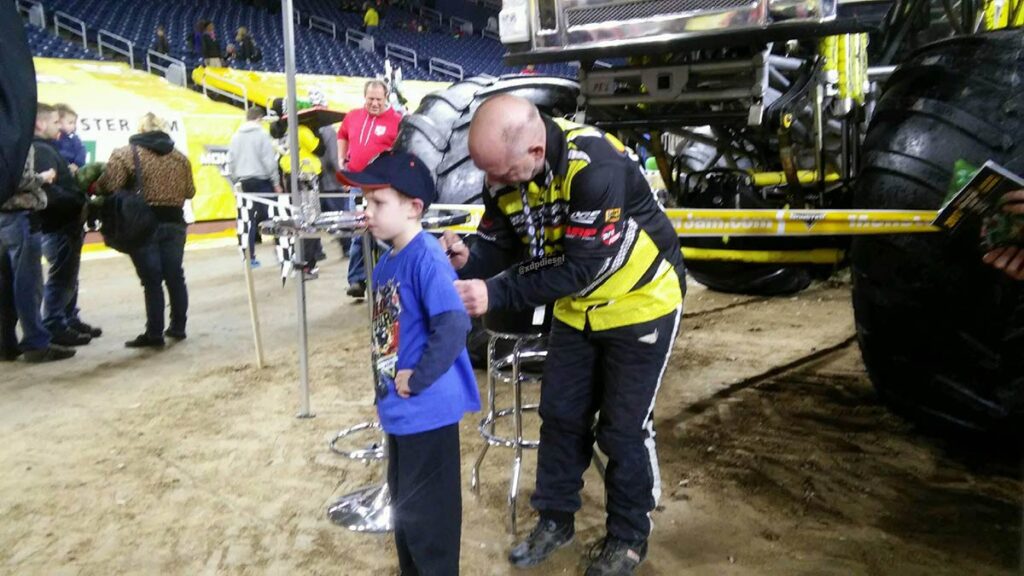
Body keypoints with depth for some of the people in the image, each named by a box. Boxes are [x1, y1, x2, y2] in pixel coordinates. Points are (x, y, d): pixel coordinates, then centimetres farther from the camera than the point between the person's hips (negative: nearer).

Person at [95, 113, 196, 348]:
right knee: (175, 276, 12)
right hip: (173, 223, 4)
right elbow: (189, 192, 11)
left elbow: (108, 186, -15)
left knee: (151, 280, -3)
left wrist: (93, 188, 7)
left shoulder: (126, 153, -5)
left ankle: (154, 334, 1)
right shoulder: (180, 157, 8)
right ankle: (178, 327, 21)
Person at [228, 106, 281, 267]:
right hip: (261, 180, -5)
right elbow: (269, 161, -10)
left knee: (249, 219, 7)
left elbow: (231, 161, 11)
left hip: (244, 181, 5)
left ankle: (250, 257, 8)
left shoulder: (236, 136, 10)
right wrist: (276, 183, -4)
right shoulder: (262, 134, -6)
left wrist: (236, 180, 20)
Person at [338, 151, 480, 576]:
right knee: (404, 503, 25)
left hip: (428, 408, -10)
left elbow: (454, 324, -30)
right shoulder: (388, 260, 7)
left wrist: (419, 378, -22)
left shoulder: (426, 258, -21)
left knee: (426, 512, 7)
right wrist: (389, 382, 11)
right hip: (401, 407, 10)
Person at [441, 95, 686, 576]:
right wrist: (466, 259, -28)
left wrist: (496, 295, -36)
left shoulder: (596, 166, -35)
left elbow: (582, 267, -34)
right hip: (577, 308, 6)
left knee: (623, 427, 3)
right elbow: (498, 245, -5)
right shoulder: (505, 174, -14)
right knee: (560, 414, 11)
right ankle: (555, 519, 31)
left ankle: (629, 537, 25)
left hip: (640, 302, -6)